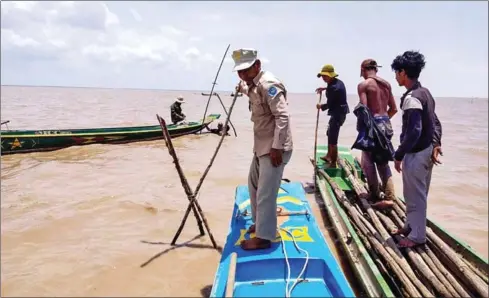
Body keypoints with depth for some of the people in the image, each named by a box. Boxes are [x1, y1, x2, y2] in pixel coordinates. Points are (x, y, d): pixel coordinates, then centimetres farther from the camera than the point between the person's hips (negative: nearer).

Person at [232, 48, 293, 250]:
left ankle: (263, 237, 4)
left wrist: (277, 147, -28)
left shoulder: (268, 85, -20)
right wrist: (243, 88, 42)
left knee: (265, 192, -6)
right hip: (261, 146, 11)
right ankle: (259, 222, 38)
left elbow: (282, 116, -26)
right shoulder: (254, 84, 11)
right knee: (254, 184, 23)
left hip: (274, 147, -11)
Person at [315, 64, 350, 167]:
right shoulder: (338, 82, 7)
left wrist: (321, 106, 0)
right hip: (340, 112, 11)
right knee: (330, 133, 26)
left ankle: (333, 163, 0)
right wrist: (324, 88, 28)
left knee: (333, 139, -7)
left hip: (337, 114, -11)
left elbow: (329, 104, -18)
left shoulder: (333, 87, -24)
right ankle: (329, 156, 40)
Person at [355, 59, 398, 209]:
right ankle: (389, 197, 8)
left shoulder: (363, 85, -8)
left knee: (368, 162, 7)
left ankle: (375, 196, 13)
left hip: (373, 125, -7)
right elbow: (394, 109, 15)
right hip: (386, 124, 7)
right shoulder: (386, 84, 12)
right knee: (383, 163, 12)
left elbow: (364, 109, -16)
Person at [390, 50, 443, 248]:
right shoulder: (425, 93, 10)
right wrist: (436, 145, 5)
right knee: (417, 194, 21)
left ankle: (417, 236, 16)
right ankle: (411, 226, 36)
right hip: (426, 152, 10)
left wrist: (398, 155, -18)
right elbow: (435, 122, 13)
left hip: (415, 154, -10)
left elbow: (414, 131, -26)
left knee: (415, 196, 3)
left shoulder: (411, 98, -21)